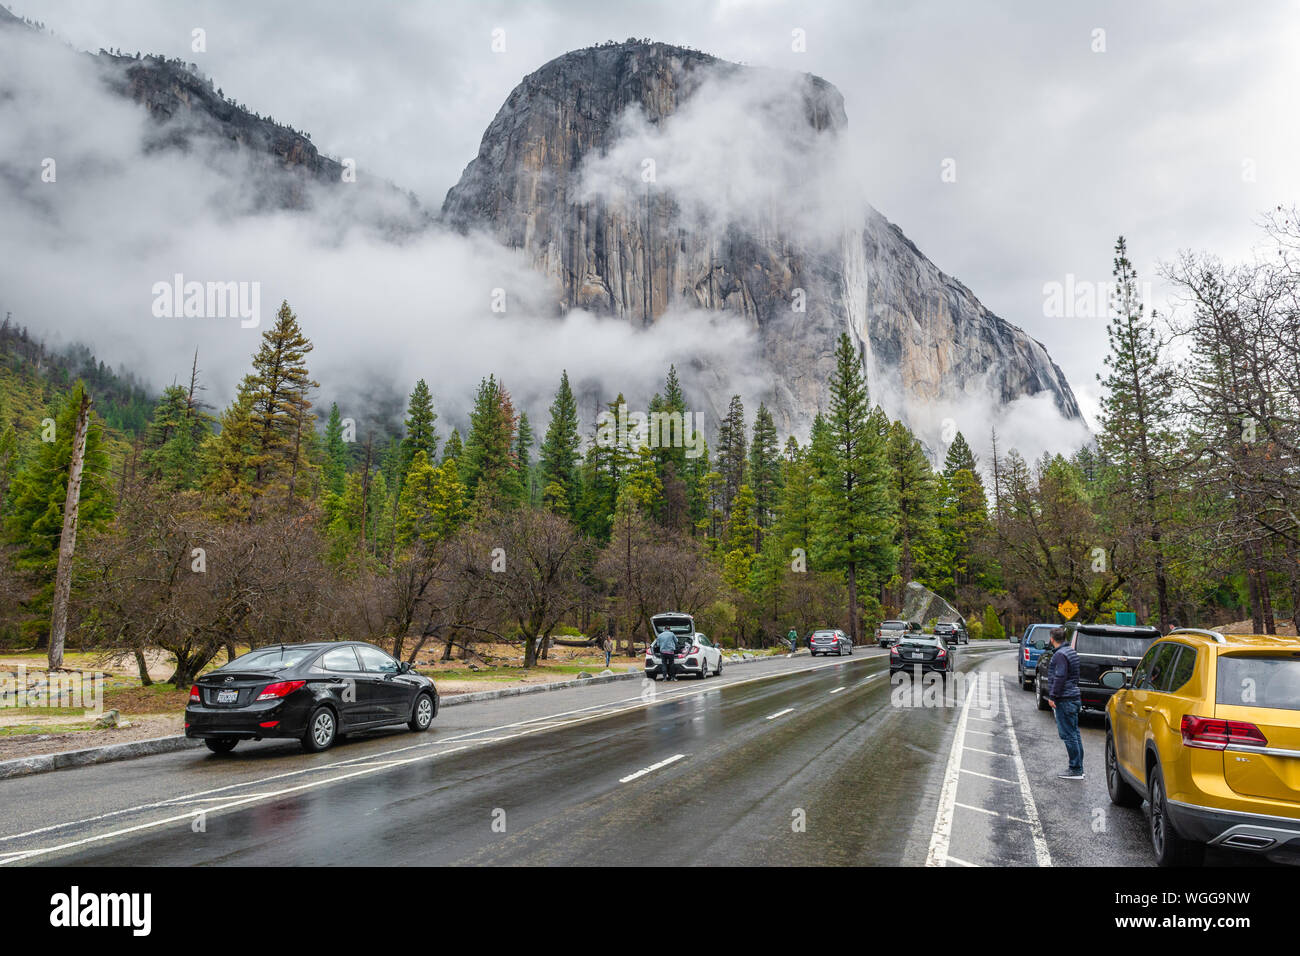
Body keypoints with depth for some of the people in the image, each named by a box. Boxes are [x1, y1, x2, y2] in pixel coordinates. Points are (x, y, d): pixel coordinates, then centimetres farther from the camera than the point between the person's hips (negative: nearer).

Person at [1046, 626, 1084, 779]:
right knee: (1074, 733, 14)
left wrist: (1052, 696, -18)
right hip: (1074, 697, 10)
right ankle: (1078, 768, 20)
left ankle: (1075, 770, -3)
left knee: (1068, 734, -6)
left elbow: (1060, 677, -23)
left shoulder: (1060, 655, -16)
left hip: (1064, 700, -10)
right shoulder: (1071, 651, 15)